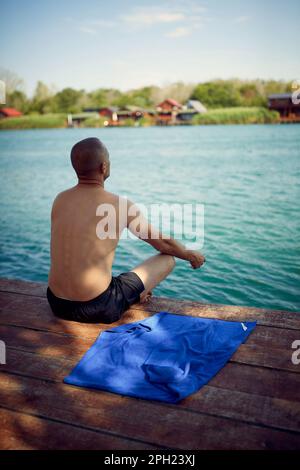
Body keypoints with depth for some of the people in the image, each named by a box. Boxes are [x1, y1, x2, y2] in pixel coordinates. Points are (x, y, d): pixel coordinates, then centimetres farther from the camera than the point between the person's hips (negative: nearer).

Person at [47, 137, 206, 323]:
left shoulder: (60, 200, 3)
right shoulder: (121, 206, -13)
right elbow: (164, 244, 1)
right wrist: (192, 255, 23)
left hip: (56, 303, 6)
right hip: (96, 308, -6)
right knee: (168, 259, 10)